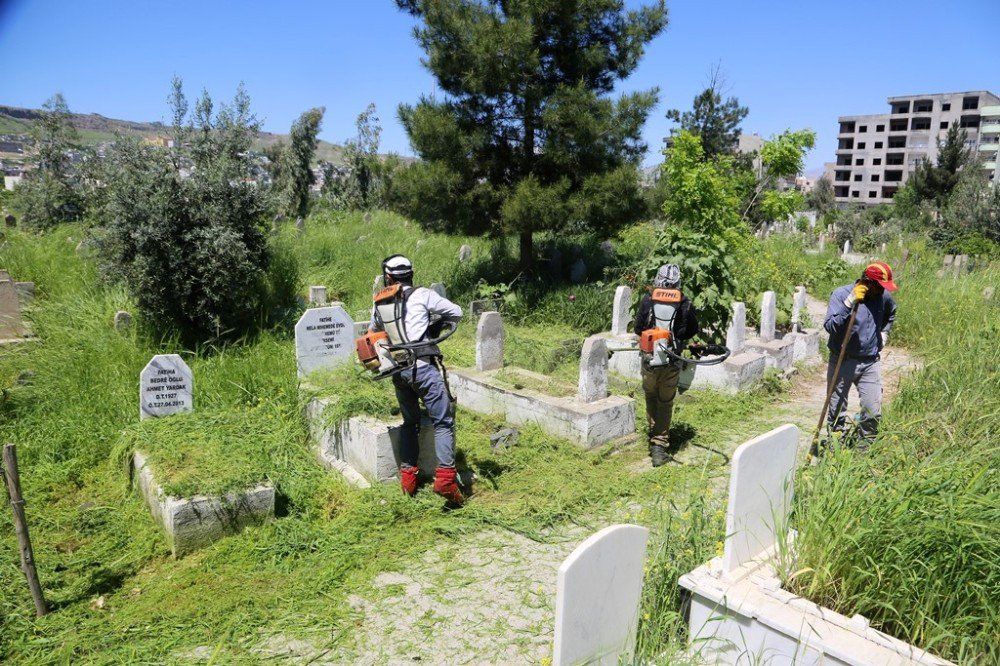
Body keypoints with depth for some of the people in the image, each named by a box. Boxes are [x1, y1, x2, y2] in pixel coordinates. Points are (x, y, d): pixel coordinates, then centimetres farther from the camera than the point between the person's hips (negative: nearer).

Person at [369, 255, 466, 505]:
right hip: (423, 367, -5)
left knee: (410, 422, 21)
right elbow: (456, 312, 7)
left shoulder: (378, 305, 13)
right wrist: (433, 323, 23)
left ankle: (407, 476, 21)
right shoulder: (422, 295, 0)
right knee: (443, 422, -1)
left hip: (398, 372, 5)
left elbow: (373, 331, 30)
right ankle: (445, 477, -12)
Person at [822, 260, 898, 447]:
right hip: (842, 362, -3)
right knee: (837, 408, 9)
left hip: (871, 362, 3)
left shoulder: (883, 296, 2)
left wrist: (884, 334, 14)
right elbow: (829, 326, -24)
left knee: (873, 409, 2)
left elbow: (890, 314, 27)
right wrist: (849, 303, -30)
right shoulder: (841, 294, -13)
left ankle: (867, 442, 22)